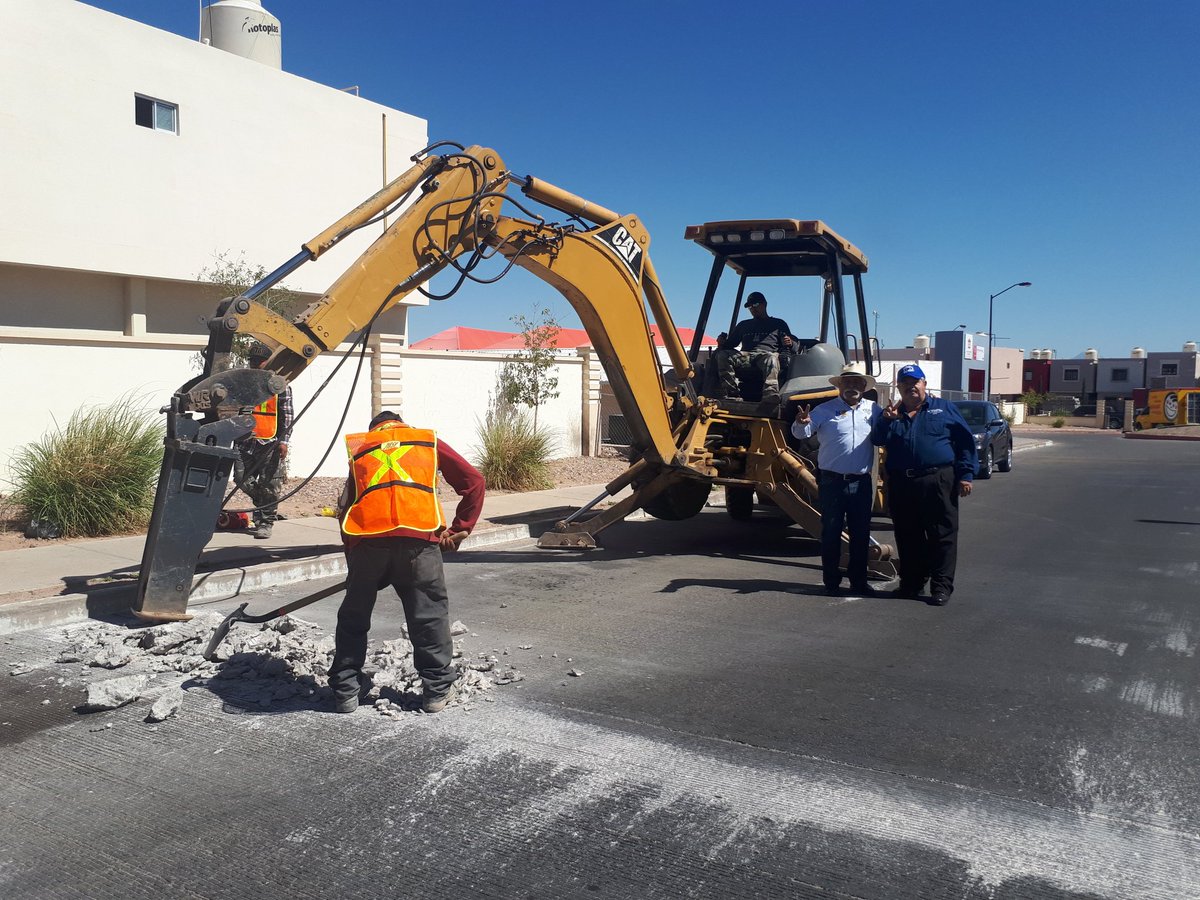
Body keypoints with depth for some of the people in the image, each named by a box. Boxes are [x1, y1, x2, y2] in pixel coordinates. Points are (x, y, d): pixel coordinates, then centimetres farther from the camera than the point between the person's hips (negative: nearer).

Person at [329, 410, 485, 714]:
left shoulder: (358, 449, 28)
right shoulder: (429, 441, 24)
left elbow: (345, 507, 24)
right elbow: (473, 481, 12)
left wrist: (352, 560, 30)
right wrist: (460, 528, 14)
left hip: (366, 537, 2)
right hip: (417, 537, -1)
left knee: (353, 618, 18)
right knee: (429, 615, 12)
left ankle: (345, 691, 24)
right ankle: (437, 689, 18)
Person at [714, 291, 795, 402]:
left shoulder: (778, 324, 28)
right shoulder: (743, 325, 37)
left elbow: (792, 346, 20)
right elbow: (731, 343, 31)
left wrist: (789, 343, -6)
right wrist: (722, 343, 7)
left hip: (768, 354, -3)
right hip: (745, 356, 3)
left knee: (771, 359, -41)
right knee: (722, 355, -28)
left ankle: (770, 400, -60)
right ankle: (732, 394, -40)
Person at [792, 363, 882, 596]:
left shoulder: (873, 409, 8)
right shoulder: (825, 410, 0)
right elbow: (802, 433, -7)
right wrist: (801, 423, -30)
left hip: (862, 482, 3)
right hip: (832, 481, -3)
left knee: (861, 533, 11)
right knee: (831, 533, 4)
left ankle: (859, 580, 24)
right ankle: (831, 581, 14)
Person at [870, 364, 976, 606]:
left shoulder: (944, 409, 9)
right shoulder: (891, 414, 16)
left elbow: (965, 441, 5)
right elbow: (877, 441, 2)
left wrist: (965, 474, -3)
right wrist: (887, 420, -14)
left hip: (938, 482, -3)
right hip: (901, 485, 3)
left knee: (942, 536, -2)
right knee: (907, 538, 9)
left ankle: (941, 586, 3)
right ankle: (911, 583, 21)